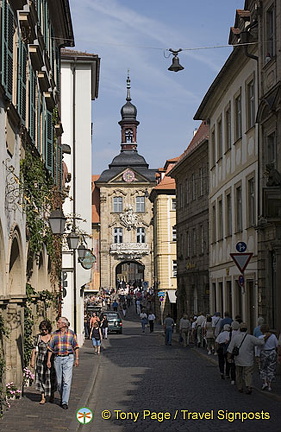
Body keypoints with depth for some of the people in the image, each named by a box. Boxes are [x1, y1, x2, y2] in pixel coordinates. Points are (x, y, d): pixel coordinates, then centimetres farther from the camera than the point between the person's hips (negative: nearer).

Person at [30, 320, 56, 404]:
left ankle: (51, 396, 23)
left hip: (51, 361, -1)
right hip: (41, 361, 1)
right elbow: (35, 350, 6)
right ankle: (43, 398, 7)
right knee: (41, 379, 1)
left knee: (51, 379, 3)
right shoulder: (38, 337, 4)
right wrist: (32, 360, 2)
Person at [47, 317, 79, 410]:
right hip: (57, 358, 3)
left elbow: (76, 347, 4)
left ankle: (65, 402, -9)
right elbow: (50, 348, 8)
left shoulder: (71, 333, 2)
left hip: (68, 358, -3)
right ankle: (62, 397, 28)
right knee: (59, 381, 7)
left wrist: (77, 359, -1)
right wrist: (48, 360, 3)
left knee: (67, 381, -9)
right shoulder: (54, 334, 7)